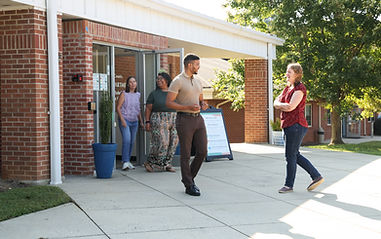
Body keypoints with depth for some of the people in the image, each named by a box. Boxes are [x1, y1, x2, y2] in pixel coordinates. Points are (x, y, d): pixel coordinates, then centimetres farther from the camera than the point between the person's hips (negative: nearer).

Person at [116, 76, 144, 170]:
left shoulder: (137, 95, 12)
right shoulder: (123, 94, -4)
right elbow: (118, 107, -7)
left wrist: (141, 121, 19)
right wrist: (122, 120, -16)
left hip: (134, 121, 5)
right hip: (125, 120, -5)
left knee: (132, 141, 5)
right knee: (126, 140, -17)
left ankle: (128, 161, 15)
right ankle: (125, 162, -15)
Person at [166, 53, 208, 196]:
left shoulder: (197, 82, 14)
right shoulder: (177, 81, -8)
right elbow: (169, 103, -12)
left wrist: (203, 105, -1)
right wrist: (189, 107, -21)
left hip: (198, 119, 7)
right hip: (184, 120, -7)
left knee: (202, 151, 2)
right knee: (186, 154, 0)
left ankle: (190, 177, 22)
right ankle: (189, 186, 8)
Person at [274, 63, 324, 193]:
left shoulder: (300, 89, -11)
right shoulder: (288, 88, 17)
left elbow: (291, 107, -21)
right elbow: (276, 102, 11)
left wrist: (279, 105, -3)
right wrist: (284, 105, -10)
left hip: (296, 125, -10)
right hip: (288, 126, 10)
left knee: (291, 155, -4)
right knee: (295, 155, 14)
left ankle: (289, 185, 5)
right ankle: (317, 176, 21)